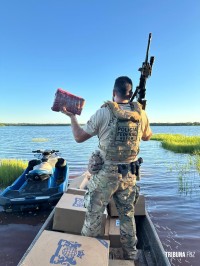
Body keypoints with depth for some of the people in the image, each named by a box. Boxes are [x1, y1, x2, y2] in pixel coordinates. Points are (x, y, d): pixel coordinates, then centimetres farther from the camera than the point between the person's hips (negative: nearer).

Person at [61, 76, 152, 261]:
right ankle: (130, 253, 40)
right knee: (127, 215, 22)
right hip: (129, 175, 4)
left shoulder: (103, 113, -12)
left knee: (94, 215, 14)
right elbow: (147, 136, 18)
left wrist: (71, 116, 10)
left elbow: (79, 137, -4)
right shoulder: (141, 114, -2)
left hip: (105, 174, -3)